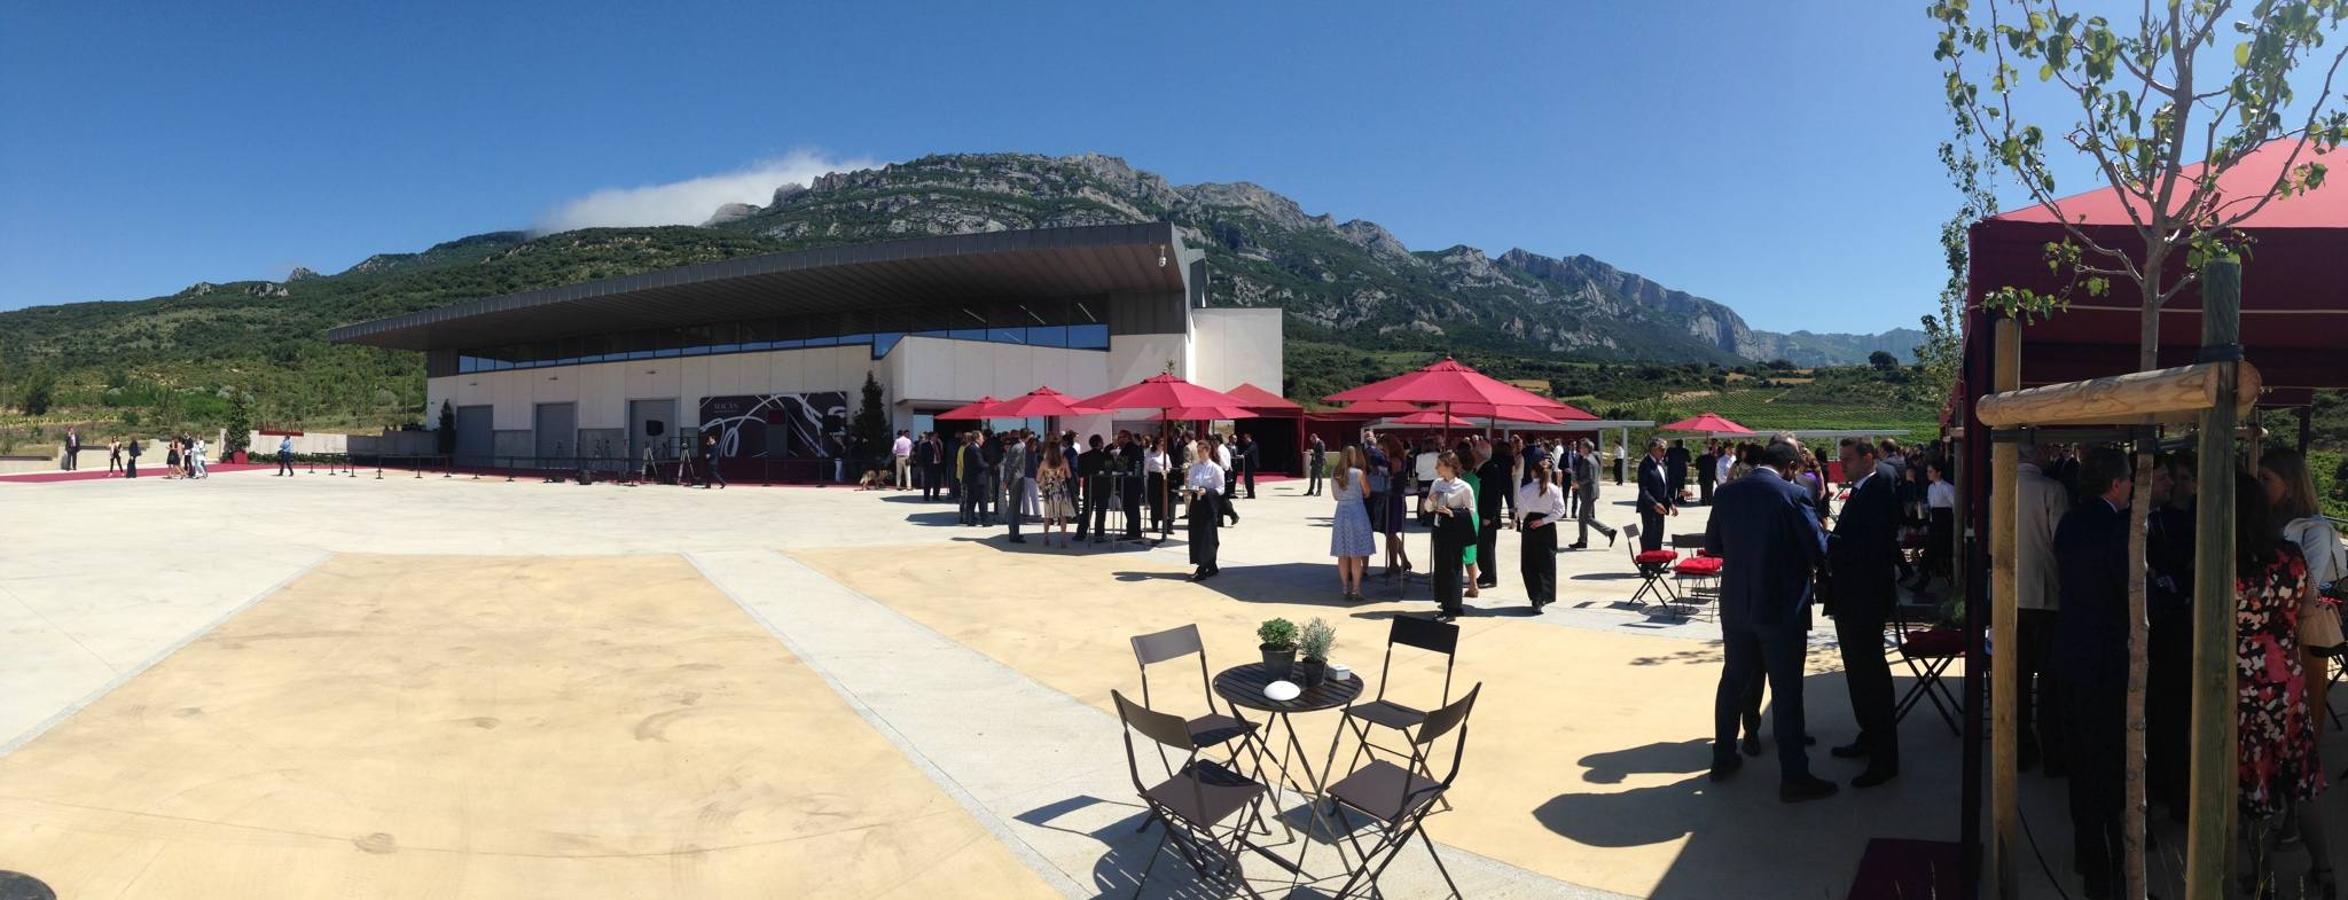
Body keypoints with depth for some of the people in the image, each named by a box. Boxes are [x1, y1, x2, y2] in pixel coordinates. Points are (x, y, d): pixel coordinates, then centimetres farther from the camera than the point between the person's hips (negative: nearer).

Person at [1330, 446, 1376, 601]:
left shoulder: (1336, 475, 5)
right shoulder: (1359, 473, -8)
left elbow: (1336, 495, 10)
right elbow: (1367, 492, 2)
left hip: (1341, 512, 5)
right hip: (1357, 511, -4)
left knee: (1343, 555, 8)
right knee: (1356, 555, 0)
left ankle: (1345, 589, 12)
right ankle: (1356, 590, 0)